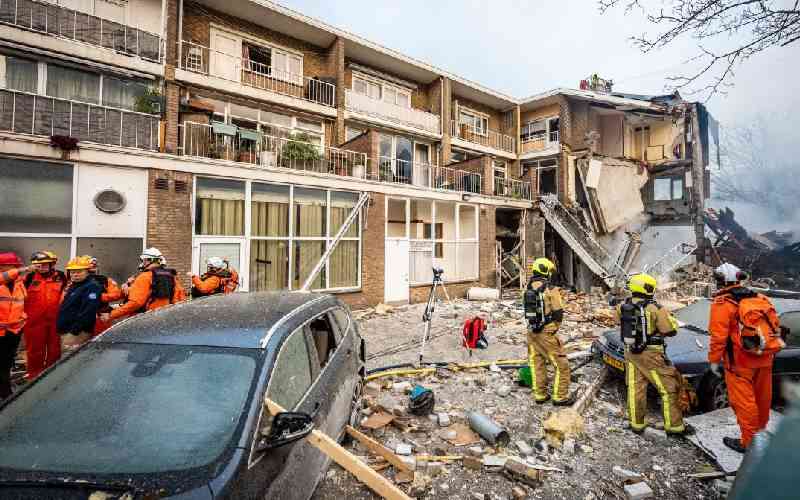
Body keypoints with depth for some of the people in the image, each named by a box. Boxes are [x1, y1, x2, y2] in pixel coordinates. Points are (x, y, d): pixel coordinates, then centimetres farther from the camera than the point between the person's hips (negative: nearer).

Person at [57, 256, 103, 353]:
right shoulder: (72, 286, 17)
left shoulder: (92, 287, -15)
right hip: (65, 332, 10)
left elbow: (88, 313, -24)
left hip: (77, 334, -10)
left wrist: (73, 332, -25)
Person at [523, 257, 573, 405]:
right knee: (561, 364, 8)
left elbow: (527, 309, 8)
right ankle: (560, 396, 15)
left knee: (537, 364, 15)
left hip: (532, 331, 6)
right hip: (547, 333, -6)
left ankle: (539, 394, 24)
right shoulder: (550, 290, -15)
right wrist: (555, 326, 6)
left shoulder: (528, 289, 3)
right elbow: (558, 313, -10)